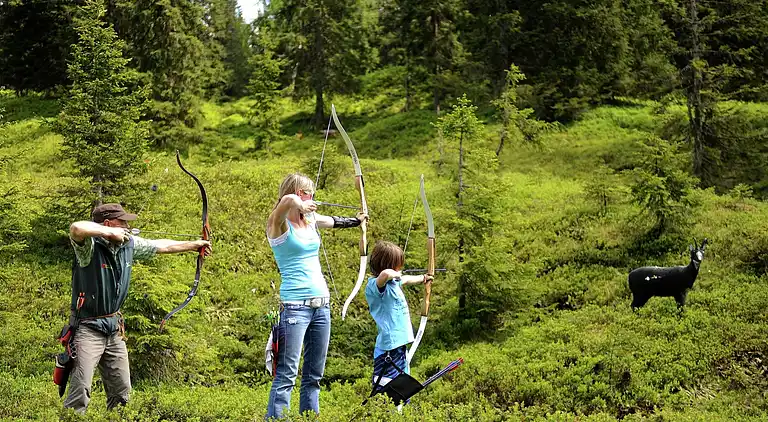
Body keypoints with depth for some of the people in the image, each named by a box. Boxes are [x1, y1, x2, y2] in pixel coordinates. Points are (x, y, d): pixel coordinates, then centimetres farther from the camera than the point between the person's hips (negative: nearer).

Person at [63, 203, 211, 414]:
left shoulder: (129, 244, 3)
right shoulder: (90, 246, -18)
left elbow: (161, 246, 19)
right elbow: (76, 228, -41)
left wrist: (193, 245, 27)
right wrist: (110, 232, -29)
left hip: (114, 329, 7)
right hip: (88, 329, -7)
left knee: (122, 390, 12)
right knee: (80, 391, -12)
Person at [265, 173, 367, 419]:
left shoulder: (311, 220, 12)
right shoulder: (278, 224, -9)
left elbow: (336, 222, 35)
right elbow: (287, 200, -34)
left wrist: (357, 220, 45)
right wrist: (297, 205, -20)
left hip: (321, 304, 8)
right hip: (294, 305, -7)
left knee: (314, 375, 10)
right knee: (286, 375, -11)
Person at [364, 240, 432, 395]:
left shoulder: (393, 281, 12)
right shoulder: (375, 285, -17)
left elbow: (407, 280, 35)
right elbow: (385, 274, -41)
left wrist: (424, 278, 51)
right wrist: (395, 275, -19)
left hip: (399, 346, 10)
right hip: (388, 349, -10)